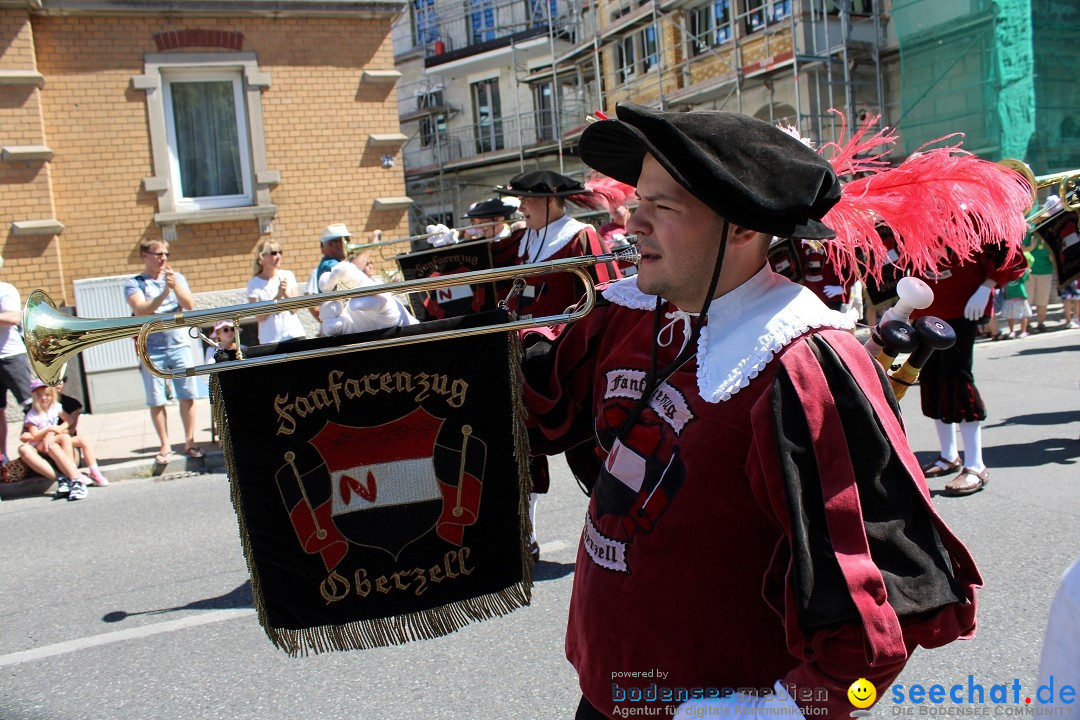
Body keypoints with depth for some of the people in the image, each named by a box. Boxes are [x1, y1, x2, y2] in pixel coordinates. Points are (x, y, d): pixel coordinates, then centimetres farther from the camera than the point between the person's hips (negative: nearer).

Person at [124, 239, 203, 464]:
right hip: (151, 350, -2)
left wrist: (175, 286, -19)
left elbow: (190, 305, -3)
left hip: (179, 345, 2)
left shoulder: (177, 278, 9)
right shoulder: (134, 284, 1)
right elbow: (140, 310, -15)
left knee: (187, 397, 2)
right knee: (156, 401, 2)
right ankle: (165, 446, 13)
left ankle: (189, 442, 14)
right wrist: (164, 293, -25)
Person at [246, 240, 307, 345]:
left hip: (295, 335, 2)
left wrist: (286, 293, -17)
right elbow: (259, 317, -8)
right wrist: (278, 296, -16)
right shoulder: (254, 283, -2)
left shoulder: (288, 275, 5)